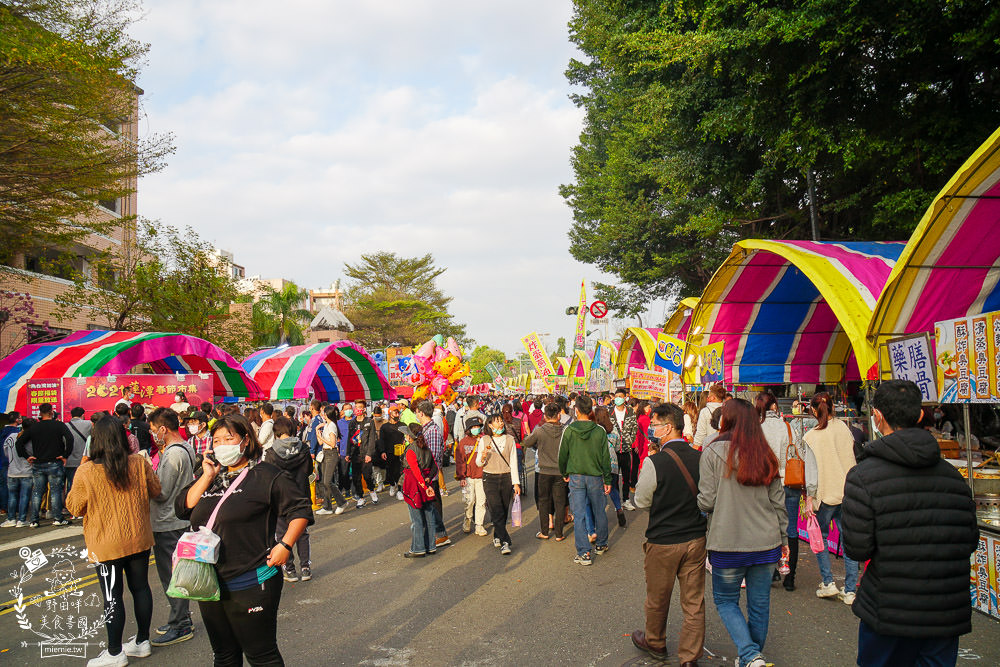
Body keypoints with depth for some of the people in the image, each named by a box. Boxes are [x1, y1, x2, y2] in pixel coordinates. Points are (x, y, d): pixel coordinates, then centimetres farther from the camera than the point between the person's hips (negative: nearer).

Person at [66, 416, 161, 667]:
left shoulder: (86, 472, -16)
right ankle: (142, 641, 28)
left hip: (106, 545, -3)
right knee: (140, 587, 15)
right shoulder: (139, 463, -8)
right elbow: (155, 490, 6)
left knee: (112, 597, 6)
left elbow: (75, 507, -2)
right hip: (138, 540, 3)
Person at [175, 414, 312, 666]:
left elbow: (301, 510, -8)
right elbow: (183, 508, 3)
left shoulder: (266, 476, -9)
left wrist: (284, 545, -17)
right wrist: (207, 477, -5)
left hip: (250, 586, -7)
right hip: (209, 585, 7)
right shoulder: (212, 476, 12)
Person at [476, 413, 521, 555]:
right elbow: (479, 463, 2)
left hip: (506, 478, 2)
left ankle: (497, 536, 27)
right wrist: (483, 457, -21)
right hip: (490, 478, -2)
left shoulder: (510, 439, 2)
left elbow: (513, 462, 4)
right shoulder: (484, 440, -2)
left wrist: (516, 482, 0)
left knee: (504, 510, 6)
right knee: (497, 511, -10)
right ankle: (505, 542, -9)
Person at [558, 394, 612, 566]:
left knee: (579, 514, 2)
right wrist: (608, 480, 6)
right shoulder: (600, 431, -7)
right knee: (599, 512, 17)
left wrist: (564, 474, 15)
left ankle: (584, 553, -1)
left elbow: (562, 455, 0)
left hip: (575, 477, -1)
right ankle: (600, 545, 32)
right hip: (595, 476, 1)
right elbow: (605, 457, -2)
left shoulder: (569, 431, -8)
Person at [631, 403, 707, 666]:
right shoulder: (699, 458, -5)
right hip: (696, 539, 4)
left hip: (663, 542, -4)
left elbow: (641, 501, -6)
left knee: (657, 599, 18)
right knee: (694, 602, 11)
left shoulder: (655, 462, -19)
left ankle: (655, 643, 39)